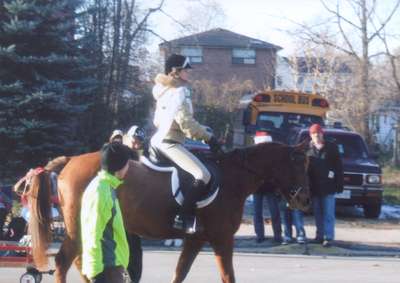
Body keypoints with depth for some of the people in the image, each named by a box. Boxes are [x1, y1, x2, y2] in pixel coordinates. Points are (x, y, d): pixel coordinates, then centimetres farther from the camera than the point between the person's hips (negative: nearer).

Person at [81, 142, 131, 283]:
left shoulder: (107, 188, 12)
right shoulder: (100, 191, -18)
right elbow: (93, 236, -21)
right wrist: (97, 271, -23)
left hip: (111, 264, 10)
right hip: (106, 267, -10)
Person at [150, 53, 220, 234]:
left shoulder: (165, 90, 16)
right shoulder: (180, 91, -13)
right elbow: (187, 123, -20)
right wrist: (208, 137, -10)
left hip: (158, 140, 11)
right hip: (170, 144, -11)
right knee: (203, 175, -22)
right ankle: (183, 218, -29)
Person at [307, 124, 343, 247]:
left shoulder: (331, 148, 1)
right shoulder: (308, 149, 5)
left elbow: (338, 167, 0)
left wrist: (339, 184, -5)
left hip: (328, 186, -3)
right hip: (314, 187, 3)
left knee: (328, 213, -5)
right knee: (318, 213, 10)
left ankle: (328, 237, -7)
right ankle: (320, 235, 18)